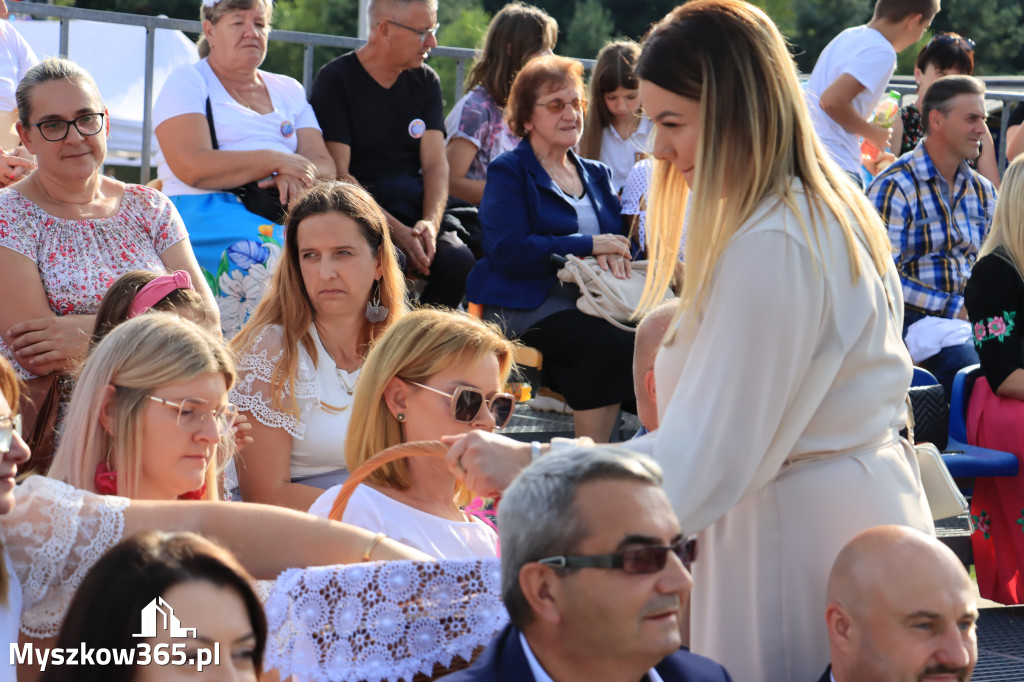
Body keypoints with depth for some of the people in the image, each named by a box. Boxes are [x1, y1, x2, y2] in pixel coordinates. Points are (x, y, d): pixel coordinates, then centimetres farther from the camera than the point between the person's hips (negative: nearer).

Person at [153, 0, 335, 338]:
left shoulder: (289, 91, 25)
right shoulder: (187, 83, 8)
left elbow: (325, 166, 13)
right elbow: (193, 168, -9)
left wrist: (296, 177, -11)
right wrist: (277, 161, -8)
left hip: (282, 209, 5)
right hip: (206, 213, -5)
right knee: (276, 254, -36)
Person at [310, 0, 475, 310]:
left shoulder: (425, 81, 13)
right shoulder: (334, 80, -3)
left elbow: (435, 163, 6)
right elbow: (336, 175, -11)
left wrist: (431, 222, -15)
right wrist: (396, 231, -21)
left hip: (416, 207, 5)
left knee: (457, 260, -25)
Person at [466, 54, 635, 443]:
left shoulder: (595, 174, 26)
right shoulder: (509, 172, 6)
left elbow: (620, 235, 20)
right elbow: (509, 252, -9)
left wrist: (614, 255, -7)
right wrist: (589, 246, -9)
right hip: (527, 304, -6)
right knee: (611, 345, -34)